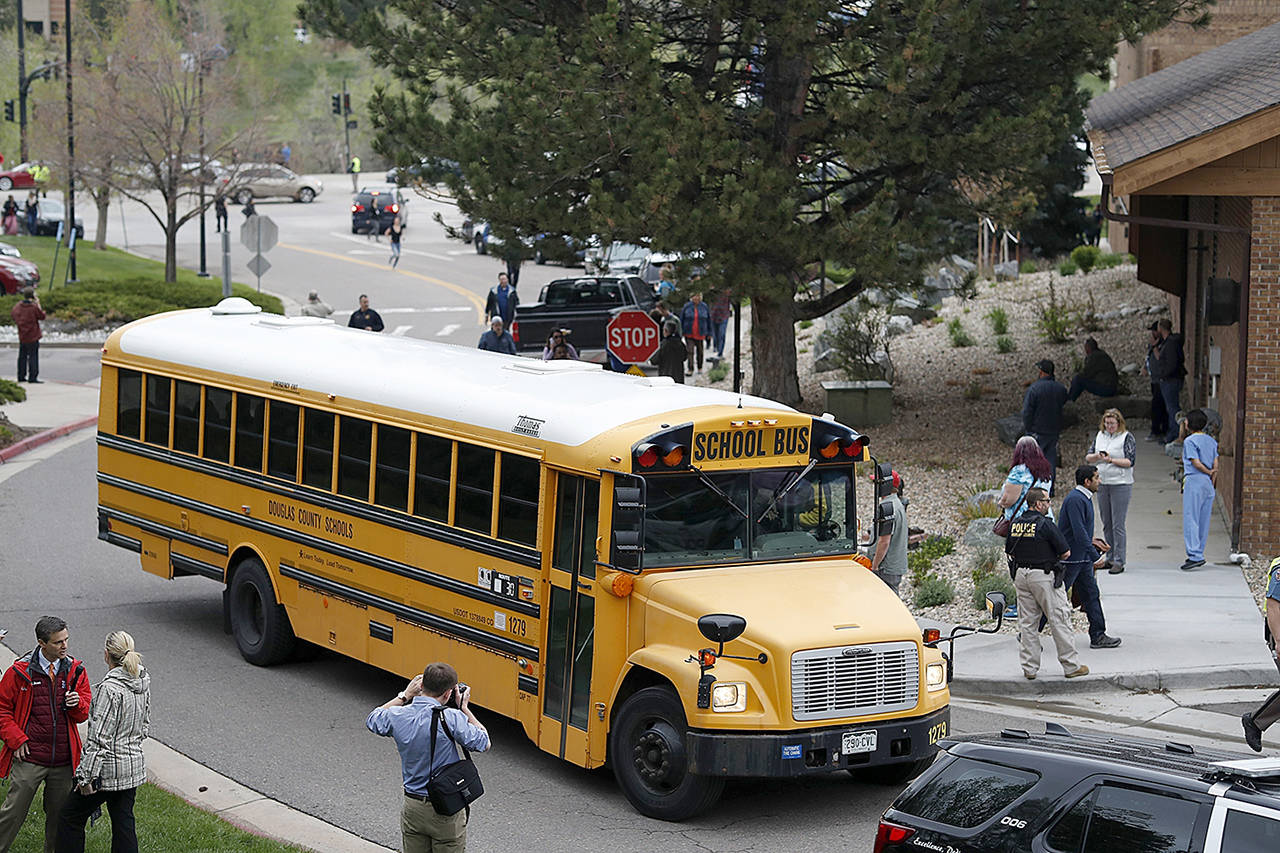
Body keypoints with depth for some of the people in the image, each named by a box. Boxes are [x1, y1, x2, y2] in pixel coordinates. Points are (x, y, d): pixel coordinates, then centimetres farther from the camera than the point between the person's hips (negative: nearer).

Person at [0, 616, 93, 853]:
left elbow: (83, 715, 8)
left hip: (63, 761, 3)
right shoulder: (20, 671, -5)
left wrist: (77, 704, -14)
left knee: (59, 814, 13)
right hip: (29, 759, -3)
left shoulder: (75, 671, 4)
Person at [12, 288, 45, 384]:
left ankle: (21, 376, 20)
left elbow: (12, 313, 14)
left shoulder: (18, 305, 0)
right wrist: (38, 304, -2)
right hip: (32, 336, -6)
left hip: (22, 336, 6)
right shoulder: (34, 307, -18)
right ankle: (32, 377, -5)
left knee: (22, 356, 15)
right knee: (33, 356, -2)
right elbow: (42, 316, -5)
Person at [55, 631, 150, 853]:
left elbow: (100, 738, -22)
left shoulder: (110, 688, -22)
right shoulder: (143, 682, 2)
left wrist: (86, 776, -17)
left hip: (109, 768, -8)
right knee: (123, 823, 12)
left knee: (71, 818, 10)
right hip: (134, 765, 8)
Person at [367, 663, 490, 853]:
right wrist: (464, 709, -1)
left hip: (412, 807, 5)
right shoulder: (450, 718, -22)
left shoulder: (397, 716, -7)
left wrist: (404, 696, 14)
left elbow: (372, 721, 17)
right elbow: (484, 744, -9)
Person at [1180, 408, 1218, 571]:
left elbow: (1196, 463, -15)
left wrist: (1208, 472, 2)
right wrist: (1211, 486, 10)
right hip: (1208, 484, 7)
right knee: (1203, 521, 10)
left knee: (1191, 520, -8)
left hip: (1194, 481, -7)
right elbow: (1215, 465, 10)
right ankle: (1198, 554, 16)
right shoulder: (1211, 441, 12)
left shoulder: (1190, 441, -9)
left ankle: (1195, 555, -16)